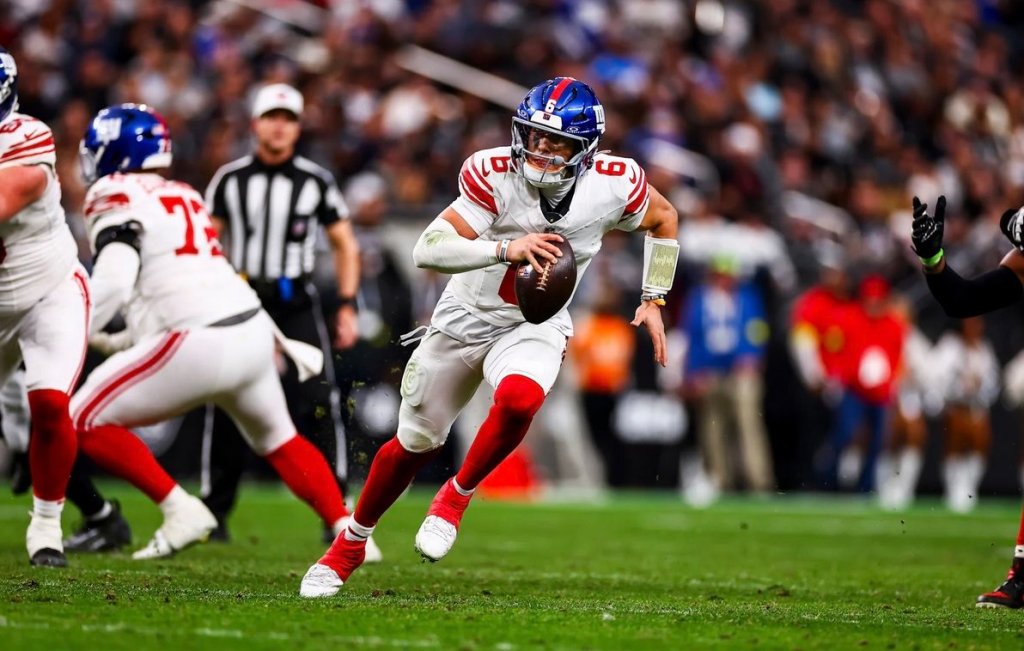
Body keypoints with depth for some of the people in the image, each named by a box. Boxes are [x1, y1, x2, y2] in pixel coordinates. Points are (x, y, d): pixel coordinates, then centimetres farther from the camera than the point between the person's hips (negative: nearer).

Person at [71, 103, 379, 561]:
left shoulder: (115, 197, -1)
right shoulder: (182, 197, 24)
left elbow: (112, 282, -17)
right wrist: (114, 343, 29)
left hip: (198, 345, -8)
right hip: (253, 331, 8)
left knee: (86, 421, 3)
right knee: (278, 440, 30)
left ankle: (180, 511, -3)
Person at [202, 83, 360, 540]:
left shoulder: (315, 181, 1)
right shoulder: (230, 179, 4)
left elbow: (345, 245, 8)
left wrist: (347, 306, 1)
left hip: (295, 304, -1)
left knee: (317, 407, -11)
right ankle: (215, 512, 11)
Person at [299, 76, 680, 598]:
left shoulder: (613, 185, -18)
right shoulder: (495, 174, -25)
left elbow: (664, 219, 6)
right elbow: (427, 250, -33)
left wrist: (654, 301, 2)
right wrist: (506, 249, -45)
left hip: (534, 328, 0)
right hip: (466, 318, 0)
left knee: (519, 399, -34)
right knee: (415, 443, 11)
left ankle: (455, 498, -8)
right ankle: (349, 545, 36)